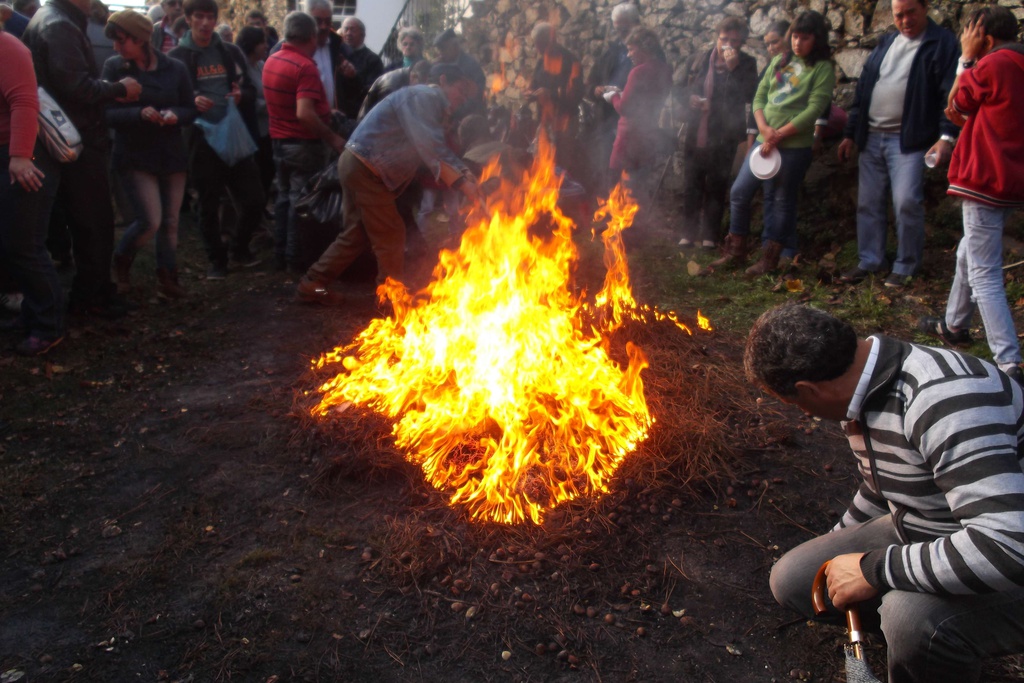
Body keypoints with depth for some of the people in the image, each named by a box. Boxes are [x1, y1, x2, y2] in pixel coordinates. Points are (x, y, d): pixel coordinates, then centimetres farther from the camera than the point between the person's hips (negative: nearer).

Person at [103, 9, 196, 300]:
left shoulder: (175, 68, 0)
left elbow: (191, 110, 5)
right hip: (137, 155, -2)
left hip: (172, 154, 3)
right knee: (151, 221, -11)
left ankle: (166, 278, 20)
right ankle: (120, 260, 18)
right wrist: (139, 114, -25)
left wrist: (175, 115, -17)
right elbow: (107, 113, -8)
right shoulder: (113, 67, -4)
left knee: (170, 221, 6)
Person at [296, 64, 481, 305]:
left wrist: (465, 173, -1)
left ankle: (313, 284, 23)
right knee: (390, 235, -1)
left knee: (357, 234, 17)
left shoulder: (432, 105, 17)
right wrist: (462, 183, -28)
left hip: (356, 167, 10)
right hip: (364, 169, -10)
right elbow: (432, 150, -27)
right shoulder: (421, 97, -15)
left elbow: (439, 150, 15)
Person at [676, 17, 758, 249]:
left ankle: (710, 234, 16)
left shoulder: (746, 64, -2)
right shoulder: (699, 60, 5)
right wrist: (691, 100, -9)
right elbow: (684, 91, 13)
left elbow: (749, 96, -15)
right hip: (696, 134, 2)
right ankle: (689, 232, 19)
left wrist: (733, 68, -19)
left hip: (723, 138, -2)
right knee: (691, 185, 8)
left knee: (716, 187, 5)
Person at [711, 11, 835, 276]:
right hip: (764, 141, 6)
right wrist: (764, 128, -7)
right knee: (739, 192, 4)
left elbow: (813, 109, -12)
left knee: (783, 201, 2)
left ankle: (770, 258, 13)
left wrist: (779, 135, -16)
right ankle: (736, 251, 17)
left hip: (795, 145, -5)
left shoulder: (822, 69, -3)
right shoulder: (780, 61, 13)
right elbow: (759, 97, 11)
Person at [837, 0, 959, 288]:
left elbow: (950, 93, -9)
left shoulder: (943, 43, -2)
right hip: (871, 138, 6)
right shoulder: (885, 43, 16)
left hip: (909, 140, -6)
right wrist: (850, 133, 14)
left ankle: (905, 267, 2)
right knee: (869, 203, 7)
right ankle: (869, 262, 17)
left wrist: (946, 136, -19)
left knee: (907, 202, -11)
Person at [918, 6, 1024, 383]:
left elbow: (956, 107, -1)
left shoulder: (992, 64, -14)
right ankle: (955, 325, 42)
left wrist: (966, 58, 3)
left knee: (984, 275, -10)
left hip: (987, 180, -10)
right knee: (969, 254, 26)